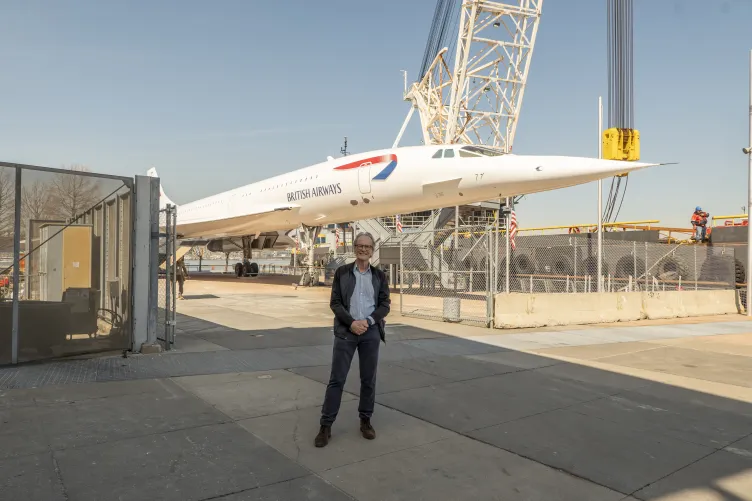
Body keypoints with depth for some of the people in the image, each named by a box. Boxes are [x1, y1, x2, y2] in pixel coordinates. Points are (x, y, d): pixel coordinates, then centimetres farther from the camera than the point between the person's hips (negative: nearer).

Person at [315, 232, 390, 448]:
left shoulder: (379, 275, 6)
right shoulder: (342, 272, 2)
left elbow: (385, 305, 1)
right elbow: (335, 303, -3)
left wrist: (368, 321, -13)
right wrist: (351, 323, -15)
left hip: (371, 332, 2)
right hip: (346, 331, -1)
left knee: (369, 379, 9)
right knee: (337, 379, -1)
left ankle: (365, 420, 24)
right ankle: (326, 425, 7)